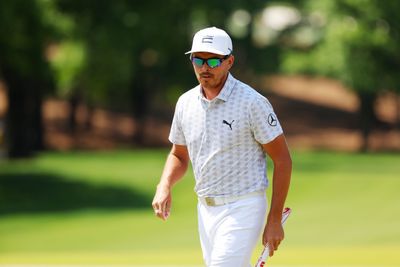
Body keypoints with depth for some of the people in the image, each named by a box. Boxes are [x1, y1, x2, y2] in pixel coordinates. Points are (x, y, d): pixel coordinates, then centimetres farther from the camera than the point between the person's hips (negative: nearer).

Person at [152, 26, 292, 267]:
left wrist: (275, 219, -12)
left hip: (242, 209, -7)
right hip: (206, 209, 7)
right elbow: (179, 155, 20)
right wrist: (164, 186, -2)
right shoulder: (185, 103, 6)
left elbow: (282, 159, -9)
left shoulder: (252, 102, -12)